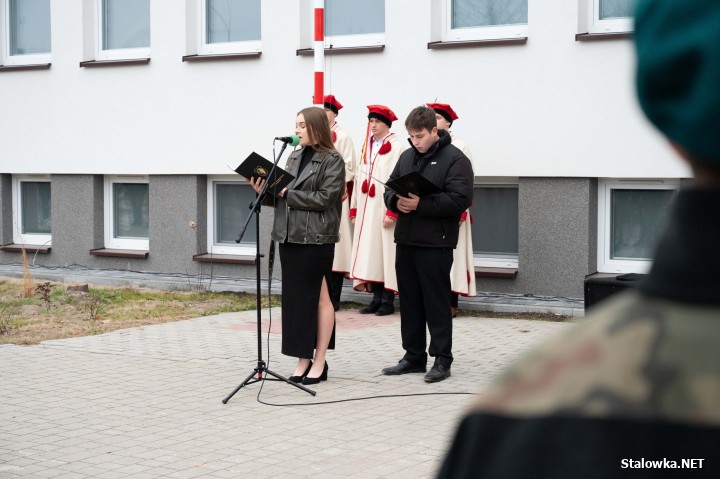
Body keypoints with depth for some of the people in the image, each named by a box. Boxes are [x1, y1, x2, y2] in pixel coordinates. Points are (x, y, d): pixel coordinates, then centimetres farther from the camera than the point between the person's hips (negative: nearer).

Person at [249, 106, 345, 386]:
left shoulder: (332, 161, -5)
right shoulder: (294, 158, 15)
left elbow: (325, 198, -15)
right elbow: (282, 197, 16)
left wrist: (288, 194, -14)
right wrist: (265, 192, -2)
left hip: (316, 238, -6)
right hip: (289, 236, 7)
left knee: (319, 298, 1)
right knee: (296, 298, 7)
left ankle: (319, 362, 8)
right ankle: (304, 359, 13)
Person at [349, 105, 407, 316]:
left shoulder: (397, 148, -7)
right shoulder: (367, 147, 17)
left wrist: (392, 211, -19)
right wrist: (354, 209, 13)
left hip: (384, 210, -7)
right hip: (366, 209, 7)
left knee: (385, 252, -5)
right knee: (369, 253, 6)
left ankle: (387, 300, 1)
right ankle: (377, 298, 11)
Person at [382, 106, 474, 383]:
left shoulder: (455, 160, -7)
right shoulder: (406, 157, 14)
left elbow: (460, 199, -17)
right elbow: (389, 190, 17)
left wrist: (421, 204, -22)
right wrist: (396, 201, -7)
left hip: (435, 243, -7)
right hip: (405, 240, 7)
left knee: (437, 303, -2)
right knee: (409, 302, 11)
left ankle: (442, 360, 6)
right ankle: (414, 357, 21)